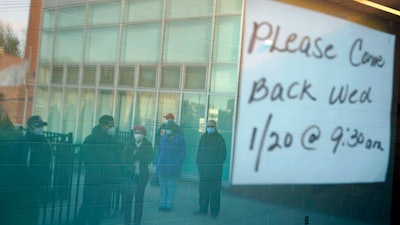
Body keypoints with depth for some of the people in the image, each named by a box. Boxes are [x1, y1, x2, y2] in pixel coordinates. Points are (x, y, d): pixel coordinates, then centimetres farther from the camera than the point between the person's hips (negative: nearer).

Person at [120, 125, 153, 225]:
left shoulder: (148, 145, 3)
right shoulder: (129, 145, 5)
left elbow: (149, 159, -8)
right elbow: (123, 159, 1)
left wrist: (138, 153, -15)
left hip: (142, 176, -1)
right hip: (129, 175, 1)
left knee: (139, 200, 3)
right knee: (127, 199, 0)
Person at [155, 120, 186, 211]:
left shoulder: (179, 139, -5)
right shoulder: (163, 137, 11)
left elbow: (182, 153, -7)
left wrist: (177, 165, -15)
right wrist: (158, 164, 10)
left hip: (172, 167, -5)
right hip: (162, 166, 5)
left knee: (171, 186, 1)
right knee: (162, 185, 9)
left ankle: (169, 205, 7)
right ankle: (163, 203, 18)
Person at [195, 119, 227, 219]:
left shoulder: (220, 139, -1)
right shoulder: (203, 137, 12)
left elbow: (223, 155, -1)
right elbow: (199, 151, 16)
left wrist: (218, 165, -10)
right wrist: (198, 163, 6)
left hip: (215, 169, -4)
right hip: (203, 168, 4)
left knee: (215, 190, -3)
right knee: (203, 189, 5)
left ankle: (214, 211, 2)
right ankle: (203, 209, 13)